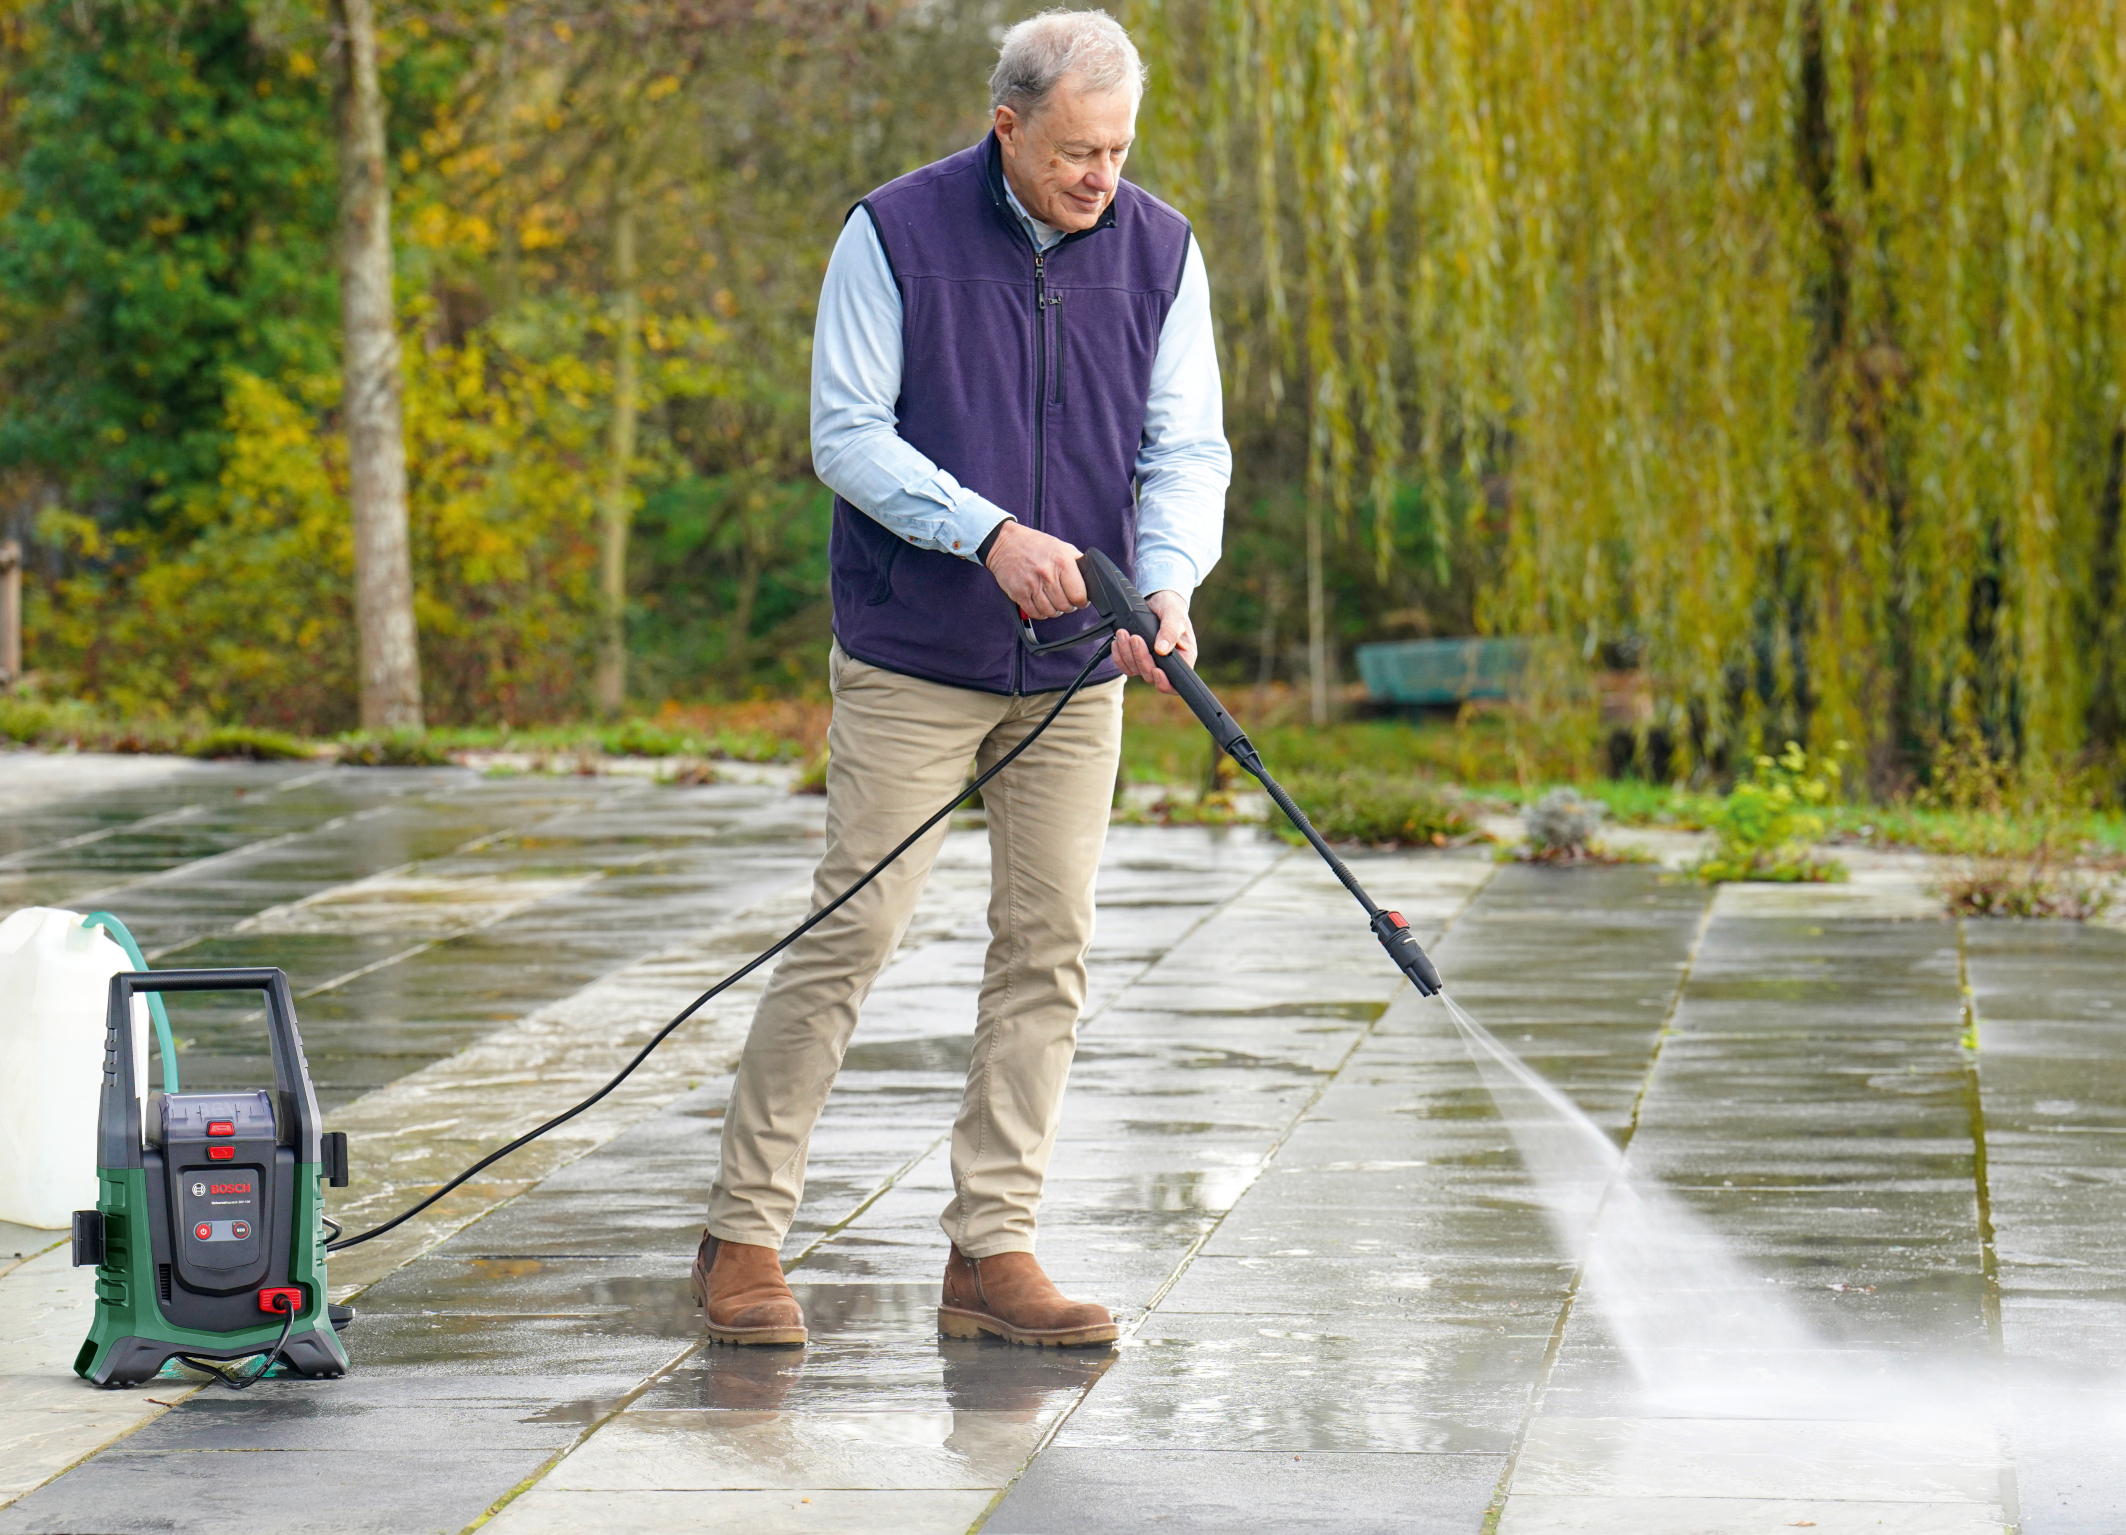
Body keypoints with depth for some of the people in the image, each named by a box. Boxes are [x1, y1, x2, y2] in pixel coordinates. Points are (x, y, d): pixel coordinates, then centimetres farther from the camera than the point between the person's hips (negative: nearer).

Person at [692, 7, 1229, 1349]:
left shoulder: (1159, 253, 2)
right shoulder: (897, 235, -9)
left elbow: (1188, 449, 0)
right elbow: (847, 435, -10)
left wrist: (1170, 584, -19)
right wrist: (989, 533, -23)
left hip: (1076, 676, 4)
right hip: (913, 664, -4)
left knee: (1048, 951, 2)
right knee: (853, 934, -6)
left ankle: (993, 1250, 9)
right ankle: (746, 1236, 3)